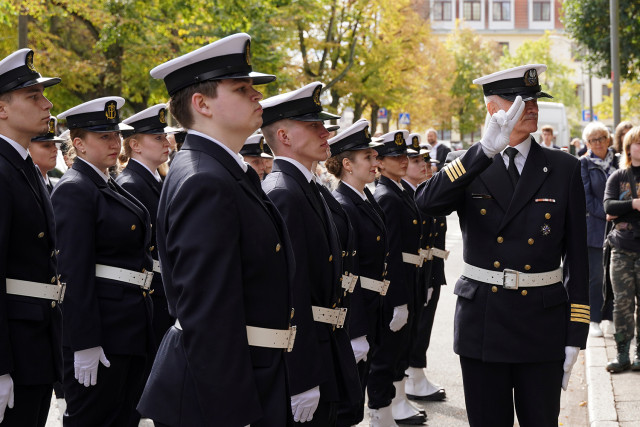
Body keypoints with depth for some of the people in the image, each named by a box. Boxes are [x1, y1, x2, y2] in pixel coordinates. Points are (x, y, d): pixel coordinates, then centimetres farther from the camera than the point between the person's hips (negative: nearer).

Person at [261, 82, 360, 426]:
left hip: (322, 353, 10)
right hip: (300, 363, -10)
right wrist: (301, 381, -24)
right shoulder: (283, 194, -17)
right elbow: (289, 292, -23)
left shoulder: (306, 190, 16)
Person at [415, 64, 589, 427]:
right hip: (481, 322, 0)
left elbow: (576, 257, 2)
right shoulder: (469, 167, 2)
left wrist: (575, 337, -2)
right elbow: (427, 202, -20)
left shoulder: (564, 169, 2)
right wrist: (487, 149, -30)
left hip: (542, 325, 0)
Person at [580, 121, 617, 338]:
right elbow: (587, 198, -6)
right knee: (595, 275, 0)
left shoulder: (617, 161, 9)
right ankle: (594, 320, 9)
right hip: (595, 225, -3)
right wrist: (606, 213, -15)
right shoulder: (584, 164, -1)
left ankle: (612, 316, 16)